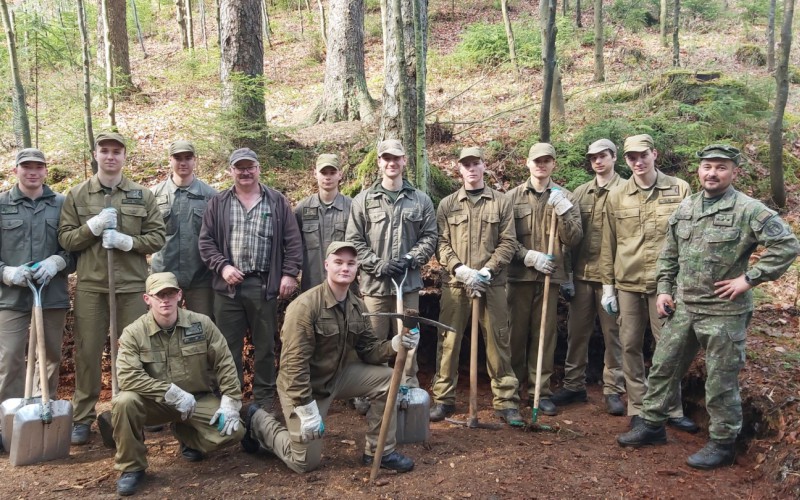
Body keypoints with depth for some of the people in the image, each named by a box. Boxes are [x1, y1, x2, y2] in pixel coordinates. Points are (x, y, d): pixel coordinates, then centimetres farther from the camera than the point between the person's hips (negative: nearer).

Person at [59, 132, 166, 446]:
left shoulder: (143, 195, 6)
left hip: (132, 284, 0)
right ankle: (82, 418, 16)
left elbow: (157, 238, 2)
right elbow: (65, 239, 3)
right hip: (90, 285, 0)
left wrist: (128, 241, -13)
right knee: (87, 351, 5)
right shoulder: (77, 195, 7)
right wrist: (91, 227, -13)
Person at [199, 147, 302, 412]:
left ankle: (264, 399, 20)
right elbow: (206, 241, 6)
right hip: (228, 284, 1)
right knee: (229, 345, 7)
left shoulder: (278, 202, 6)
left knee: (265, 345, 8)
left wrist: (289, 274, -5)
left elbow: (293, 242, 4)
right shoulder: (218, 203, 9)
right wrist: (222, 266, -9)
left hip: (265, 285, -1)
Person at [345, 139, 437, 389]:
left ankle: (410, 387, 22)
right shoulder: (363, 200, 3)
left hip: (409, 282, 1)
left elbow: (430, 237, 6)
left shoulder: (421, 200, 7)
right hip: (373, 283, -1)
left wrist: (410, 259, -9)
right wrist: (378, 265, -11)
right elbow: (354, 240, 0)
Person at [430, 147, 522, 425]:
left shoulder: (501, 202, 6)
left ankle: (506, 401, 13)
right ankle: (444, 398, 16)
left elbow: (508, 243, 1)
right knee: (449, 340, 4)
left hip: (492, 283, 0)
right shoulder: (447, 205, 8)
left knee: (498, 340, 3)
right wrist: (460, 270, -13)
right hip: (454, 283, 1)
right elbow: (441, 244, 2)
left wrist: (486, 271, -11)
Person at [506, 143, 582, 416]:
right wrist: (530, 256, -11)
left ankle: (541, 391, 16)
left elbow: (574, 239, 1)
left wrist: (564, 210, -13)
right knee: (516, 332, 6)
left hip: (550, 276, 1)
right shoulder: (513, 196, 4)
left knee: (544, 334, 6)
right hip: (519, 274, -1)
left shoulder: (564, 197, 8)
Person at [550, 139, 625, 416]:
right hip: (581, 274, 4)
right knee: (576, 332, 11)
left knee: (613, 334, 5)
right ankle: (574, 385, 23)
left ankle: (613, 390, 16)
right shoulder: (580, 193, 10)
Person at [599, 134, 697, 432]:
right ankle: (637, 409, 20)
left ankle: (672, 410, 20)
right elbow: (608, 244, 7)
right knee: (630, 346, 8)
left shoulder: (680, 190, 0)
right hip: (627, 284, 2)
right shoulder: (616, 197, 4)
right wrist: (607, 286, 6)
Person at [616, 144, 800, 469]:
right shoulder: (685, 208, 8)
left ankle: (722, 445, 21)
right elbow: (669, 255, 16)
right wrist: (664, 290, 8)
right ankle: (652, 425, 29)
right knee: (663, 367, 14)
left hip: (724, 312, -6)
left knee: (721, 381, 5)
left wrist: (749, 279, -17)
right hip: (683, 308, 6)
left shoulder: (748, 210, -11)